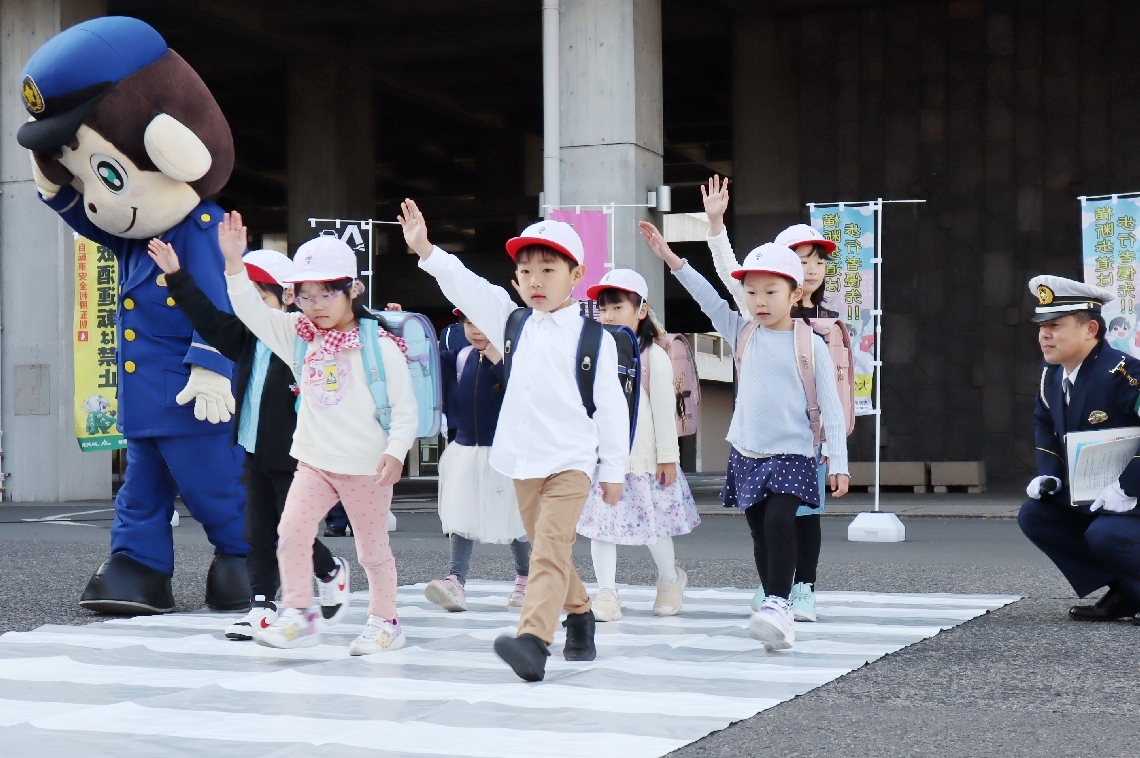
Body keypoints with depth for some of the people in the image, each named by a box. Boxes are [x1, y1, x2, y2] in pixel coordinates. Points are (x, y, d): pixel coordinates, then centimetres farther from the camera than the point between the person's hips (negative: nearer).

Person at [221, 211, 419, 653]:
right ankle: (298, 616, -2)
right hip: (314, 462, 4)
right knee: (291, 531, -11)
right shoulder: (299, 336, 4)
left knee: (373, 548, 7)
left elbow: (405, 407, -9)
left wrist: (396, 451, -18)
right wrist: (234, 263, -11)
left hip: (367, 466, -4)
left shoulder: (379, 346, -11)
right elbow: (251, 310, 1)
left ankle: (384, 622, 22)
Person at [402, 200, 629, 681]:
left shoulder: (593, 337, -3)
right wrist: (425, 250, -9)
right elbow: (467, 289, 2)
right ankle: (579, 613, 34)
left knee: (550, 549, -16)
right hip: (522, 461, 5)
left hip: (570, 461, -5)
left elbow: (611, 406, -1)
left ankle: (534, 641, -28)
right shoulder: (513, 325, 9)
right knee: (546, 549, 14)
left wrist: (613, 470, 0)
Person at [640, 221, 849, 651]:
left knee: (779, 522, -22)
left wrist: (839, 463, -8)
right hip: (746, 453, 4)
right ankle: (777, 612, 13)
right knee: (761, 533, 6)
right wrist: (671, 259, -7)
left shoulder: (811, 345, -4)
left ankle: (778, 604, -22)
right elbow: (709, 300, 1)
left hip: (791, 454, -4)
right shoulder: (743, 334, 7)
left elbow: (830, 407, -4)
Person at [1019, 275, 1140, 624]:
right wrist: (1049, 476, 4)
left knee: (1106, 535, -33)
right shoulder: (1050, 375, 2)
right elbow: (1045, 428, 20)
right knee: (1034, 516, -2)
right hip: (1087, 494, 9)